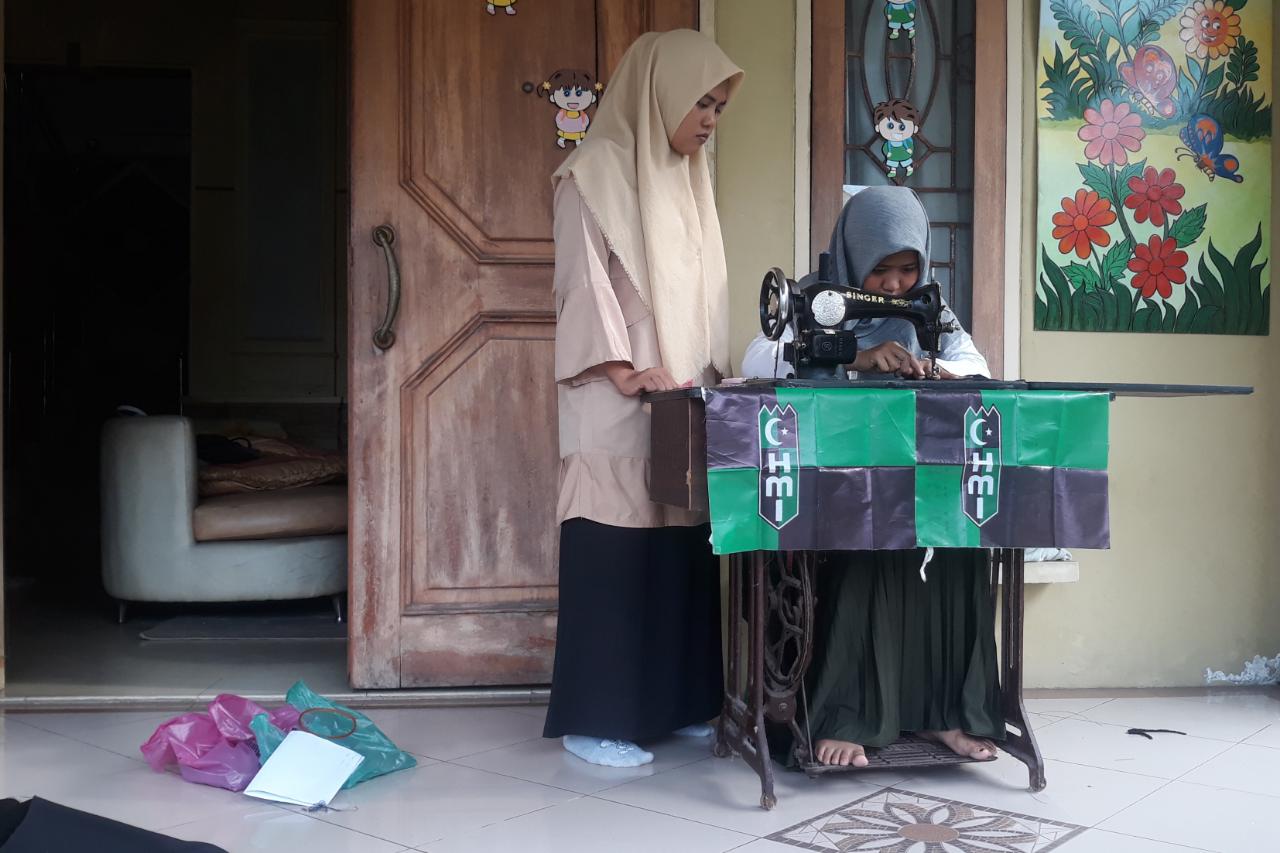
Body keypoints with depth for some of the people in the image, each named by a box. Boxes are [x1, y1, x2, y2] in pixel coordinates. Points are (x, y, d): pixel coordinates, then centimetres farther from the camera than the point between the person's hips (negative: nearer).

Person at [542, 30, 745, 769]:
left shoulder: (688, 179, 17)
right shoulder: (597, 173, -6)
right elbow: (586, 283, -12)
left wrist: (714, 374, 11)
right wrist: (628, 375, -19)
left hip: (686, 403, 7)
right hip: (617, 408, -7)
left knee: (683, 549, 7)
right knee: (612, 554, -5)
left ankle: (679, 703, 18)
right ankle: (593, 721, 2)